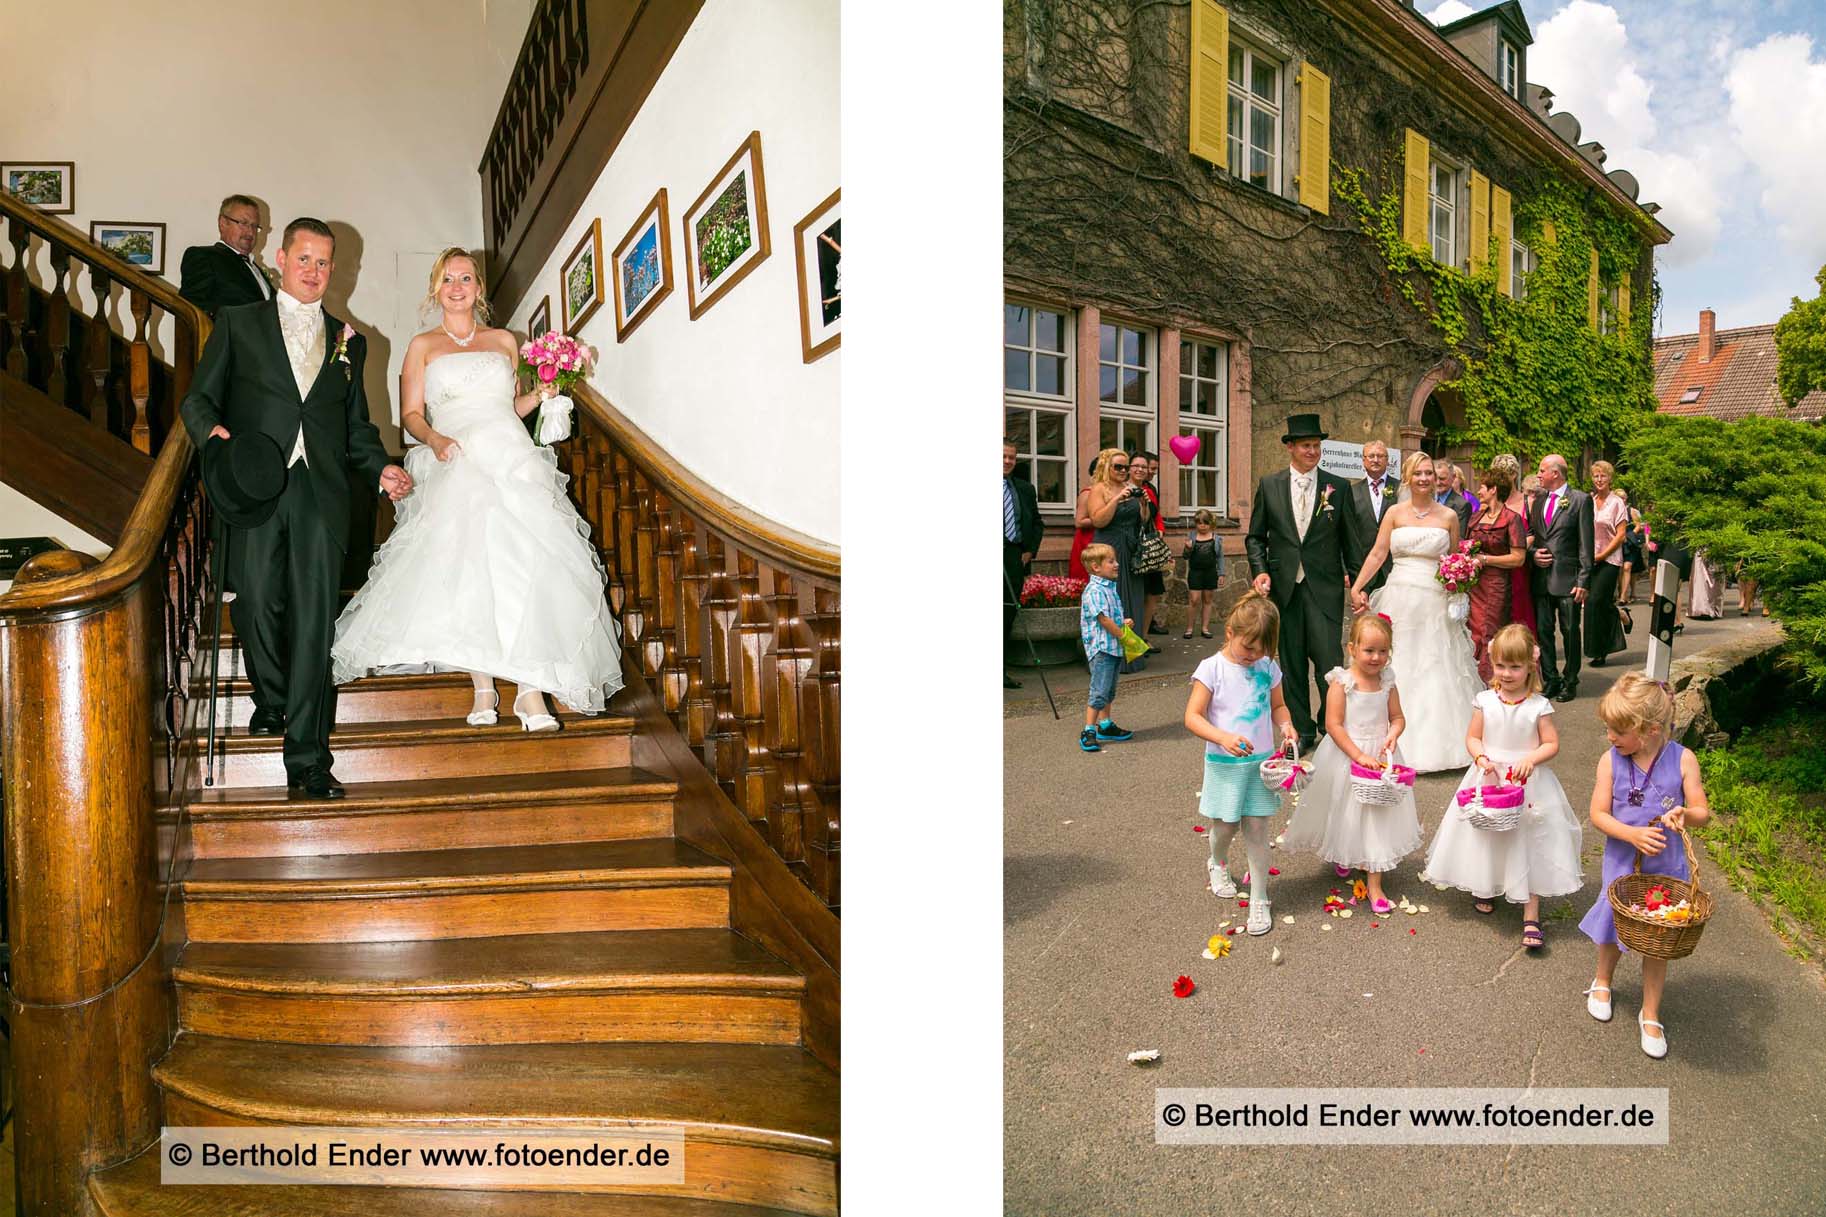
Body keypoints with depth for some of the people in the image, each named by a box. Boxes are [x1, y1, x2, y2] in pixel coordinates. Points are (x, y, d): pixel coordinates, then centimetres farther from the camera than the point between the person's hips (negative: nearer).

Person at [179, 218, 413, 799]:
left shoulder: (349, 341, 20)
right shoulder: (238, 323, 15)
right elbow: (198, 397, 10)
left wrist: (380, 468, 4)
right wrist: (213, 432, -12)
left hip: (322, 493, 0)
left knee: (315, 619, -7)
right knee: (258, 604, -4)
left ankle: (307, 759, -6)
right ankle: (271, 700, 28)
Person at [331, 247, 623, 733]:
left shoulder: (505, 341, 21)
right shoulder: (422, 346, 17)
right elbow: (411, 414, 11)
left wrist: (540, 395, 5)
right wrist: (434, 439, -9)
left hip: (512, 460, 1)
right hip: (456, 466, -1)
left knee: (525, 563, -17)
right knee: (466, 567, -18)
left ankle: (532, 688, -20)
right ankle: (483, 687, -13)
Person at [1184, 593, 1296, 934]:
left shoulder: (1268, 668, -1)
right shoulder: (1212, 669, -13)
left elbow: (1278, 705, 14)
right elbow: (1192, 717, -16)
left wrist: (1286, 724, -8)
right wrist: (1223, 738, -31)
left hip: (1261, 762, 2)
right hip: (1224, 765, -2)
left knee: (1257, 830, 4)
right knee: (1224, 828, 13)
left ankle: (1259, 900, 16)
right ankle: (1217, 864, 46)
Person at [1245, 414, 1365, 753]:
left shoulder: (1339, 487, 4)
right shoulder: (1269, 485, 5)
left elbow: (1350, 539, 7)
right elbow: (1255, 536, 8)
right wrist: (1259, 570, -7)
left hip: (1325, 587, -1)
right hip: (1283, 585, 2)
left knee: (1329, 659, -7)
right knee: (1292, 663, 9)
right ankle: (1301, 729, 20)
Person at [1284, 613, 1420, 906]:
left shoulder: (1387, 682, -1)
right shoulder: (1341, 682, -15)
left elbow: (1398, 717, 7)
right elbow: (1333, 725, -18)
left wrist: (1393, 734, -16)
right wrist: (1359, 755, -24)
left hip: (1379, 756, 3)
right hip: (1345, 757, -3)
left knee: (1378, 817, 6)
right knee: (1346, 813, 14)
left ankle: (1375, 885, 16)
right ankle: (1341, 856, 46)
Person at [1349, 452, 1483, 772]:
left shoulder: (1448, 517, 6)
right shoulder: (1394, 513, 5)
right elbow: (1377, 554, 0)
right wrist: (1356, 588, -11)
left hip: (1434, 602, 0)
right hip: (1399, 599, 0)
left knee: (1436, 671, 1)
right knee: (1396, 669, 4)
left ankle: (1435, 741, 13)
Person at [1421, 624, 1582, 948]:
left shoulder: (1539, 706, -9)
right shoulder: (1486, 700, -4)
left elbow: (1552, 744, -5)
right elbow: (1472, 738, 2)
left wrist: (1530, 759, -22)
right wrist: (1482, 759, -16)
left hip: (1527, 783, -2)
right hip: (1489, 780, 2)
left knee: (1529, 843, 1)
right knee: (1486, 837, 14)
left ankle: (1531, 917, 8)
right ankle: (1484, 888, 41)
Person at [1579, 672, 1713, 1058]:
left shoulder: (1682, 760, -14)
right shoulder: (1611, 761, -13)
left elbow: (1702, 812, -7)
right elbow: (1598, 814, -11)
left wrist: (1685, 815, -29)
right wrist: (1633, 834, -27)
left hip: (1665, 866, 0)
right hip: (1621, 864, 0)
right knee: (1614, 930, 16)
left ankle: (1650, 1015, 29)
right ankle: (1602, 982, 46)